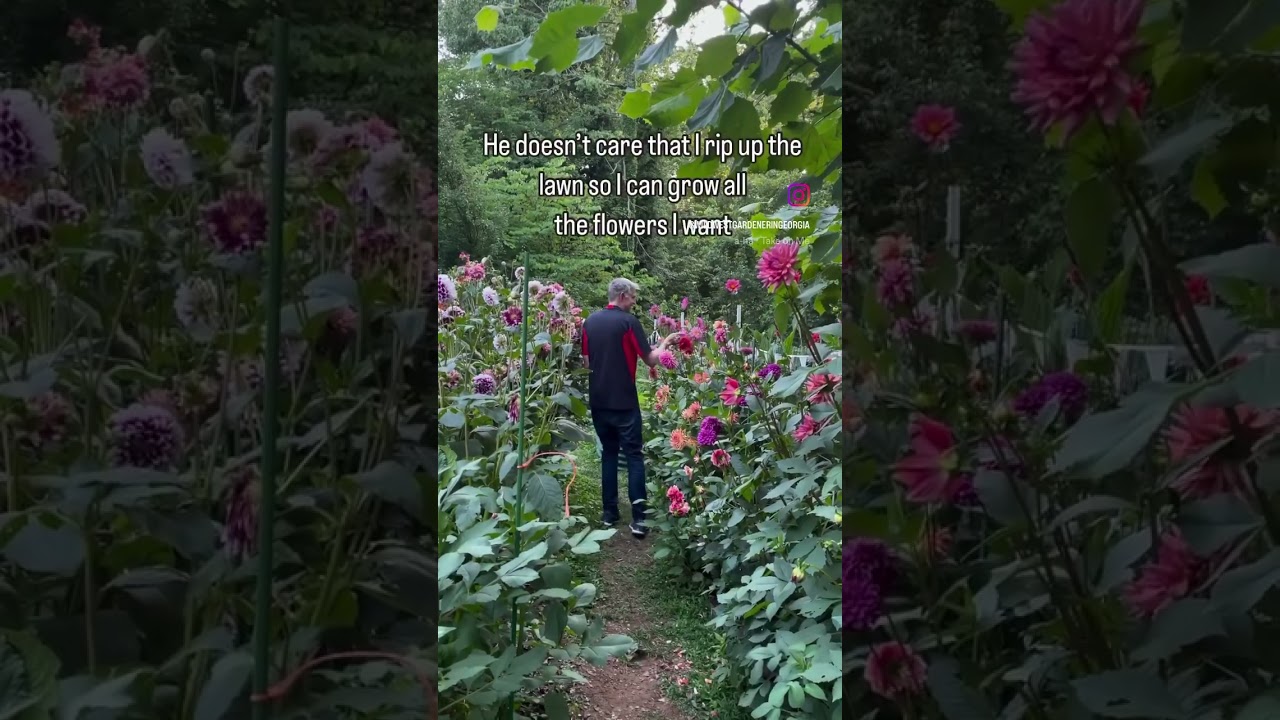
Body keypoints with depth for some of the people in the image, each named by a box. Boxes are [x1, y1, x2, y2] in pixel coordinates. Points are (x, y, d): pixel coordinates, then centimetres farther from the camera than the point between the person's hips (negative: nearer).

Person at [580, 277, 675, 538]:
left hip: (598, 400, 5)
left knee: (608, 453, 15)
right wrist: (664, 344, 9)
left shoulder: (590, 321, 7)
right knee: (634, 455, 0)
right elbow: (650, 360, -8)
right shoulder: (628, 321, -10)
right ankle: (638, 518, -6)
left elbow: (586, 361, 13)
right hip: (623, 401, -5)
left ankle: (610, 513, 16)